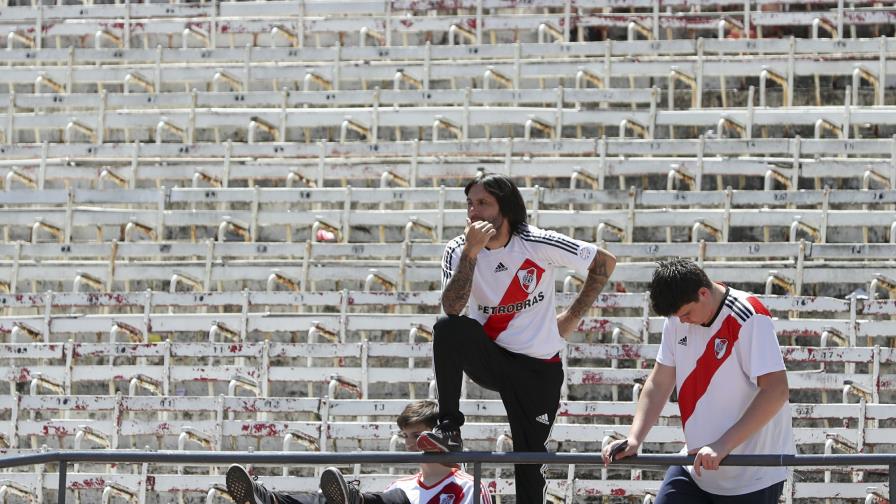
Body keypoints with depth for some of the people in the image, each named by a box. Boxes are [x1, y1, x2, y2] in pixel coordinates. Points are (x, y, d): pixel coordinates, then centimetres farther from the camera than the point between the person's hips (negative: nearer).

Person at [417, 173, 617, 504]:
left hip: (538, 368, -1)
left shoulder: (538, 245, -12)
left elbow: (605, 262, -2)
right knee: (449, 328, -29)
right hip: (489, 360, 2)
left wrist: (572, 317, -1)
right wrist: (470, 253, -30)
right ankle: (449, 430, -25)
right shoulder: (458, 251, -7)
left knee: (530, 461, -3)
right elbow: (452, 308, -23)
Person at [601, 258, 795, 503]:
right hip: (694, 468, 7)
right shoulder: (677, 319, 1)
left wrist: (722, 446, -31)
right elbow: (659, 383, 7)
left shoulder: (749, 319, -20)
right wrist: (633, 439, -8)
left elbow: (776, 390, -26)